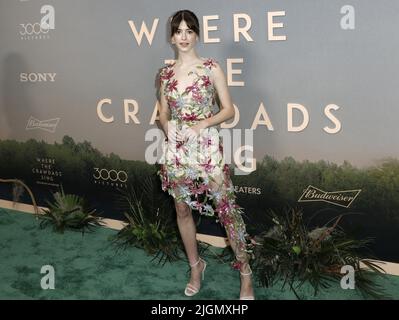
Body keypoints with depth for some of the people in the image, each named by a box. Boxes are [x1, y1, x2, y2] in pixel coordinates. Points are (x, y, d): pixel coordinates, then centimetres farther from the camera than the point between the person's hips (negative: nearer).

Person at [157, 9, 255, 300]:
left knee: (227, 209, -2)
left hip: (207, 147, -4)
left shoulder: (211, 67, -3)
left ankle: (245, 272, 13)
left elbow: (229, 110, -2)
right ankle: (196, 266, 33)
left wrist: (202, 124, -16)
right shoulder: (166, 73, 7)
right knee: (183, 210, 13)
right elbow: (163, 113, 14)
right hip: (176, 150, 4)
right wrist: (167, 126, -7)